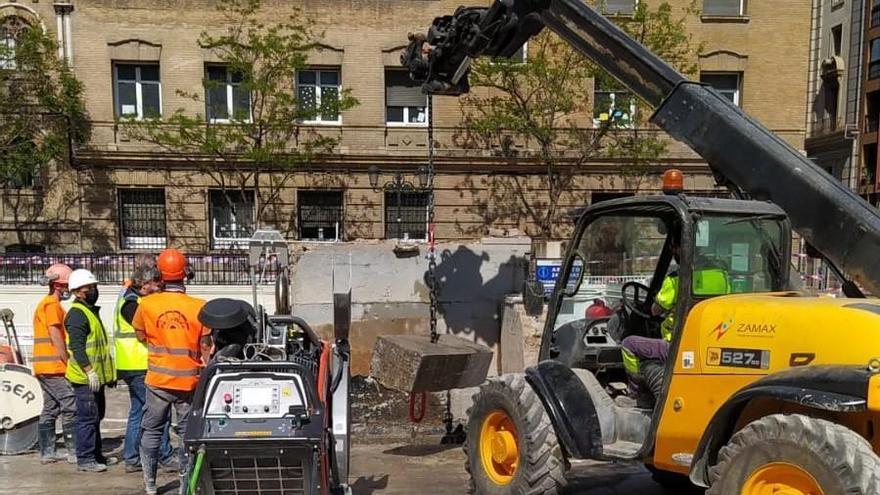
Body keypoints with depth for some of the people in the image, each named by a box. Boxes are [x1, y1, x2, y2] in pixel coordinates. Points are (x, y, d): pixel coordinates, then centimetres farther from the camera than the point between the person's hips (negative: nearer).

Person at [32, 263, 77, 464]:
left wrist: (65, 362, 19)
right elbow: (56, 337, -16)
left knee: (50, 408, 11)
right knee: (71, 407, -9)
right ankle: (74, 452, -7)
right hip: (54, 366, -10)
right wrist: (68, 363, -13)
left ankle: (47, 452, 14)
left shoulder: (45, 304, 21)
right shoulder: (52, 304, -10)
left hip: (45, 367, 10)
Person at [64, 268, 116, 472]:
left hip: (96, 376, 10)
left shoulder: (91, 310, 18)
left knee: (96, 416, 17)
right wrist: (89, 371, -27)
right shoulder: (77, 313, -14)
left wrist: (108, 373, 26)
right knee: (87, 417, -7)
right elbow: (76, 345, -23)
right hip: (85, 378, -10)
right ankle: (84, 459, 0)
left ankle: (95, 454, 26)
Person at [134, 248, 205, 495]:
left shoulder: (147, 304, -8)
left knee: (152, 431, 15)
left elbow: (141, 336, 8)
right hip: (189, 380, -1)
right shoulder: (200, 307, -12)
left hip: (158, 380, 1)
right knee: (187, 433, 9)